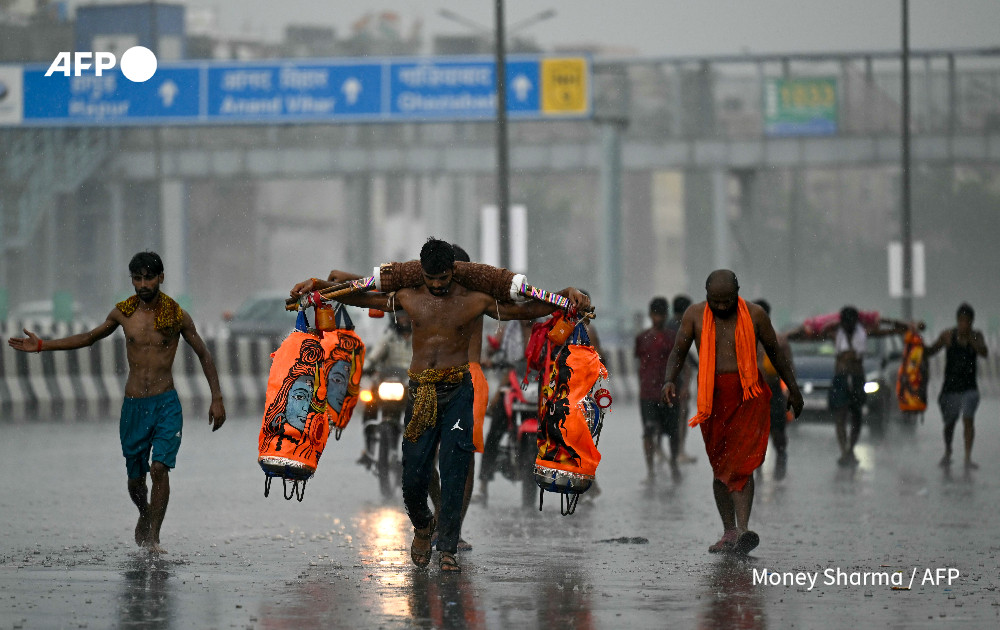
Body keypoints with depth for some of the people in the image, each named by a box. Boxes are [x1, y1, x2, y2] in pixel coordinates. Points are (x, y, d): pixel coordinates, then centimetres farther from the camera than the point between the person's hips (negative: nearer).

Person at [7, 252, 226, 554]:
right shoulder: (123, 313, 3)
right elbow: (90, 337, 19)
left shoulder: (177, 316, -3)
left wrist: (217, 399, 3)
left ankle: (153, 537, -14)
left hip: (166, 404, -3)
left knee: (160, 467, -19)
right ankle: (145, 513, 39)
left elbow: (204, 355, 8)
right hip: (133, 405, 3)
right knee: (135, 478, 7)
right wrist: (42, 345, 16)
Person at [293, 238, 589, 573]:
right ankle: (422, 526, 31)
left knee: (453, 472, -10)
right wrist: (317, 285, 12)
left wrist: (566, 295, -4)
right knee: (413, 473, 0)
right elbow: (359, 297, 18)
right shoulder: (409, 298, 8)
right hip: (420, 391, 2)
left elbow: (527, 310, 8)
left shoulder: (475, 301, 2)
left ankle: (448, 550, -6)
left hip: (457, 392, -2)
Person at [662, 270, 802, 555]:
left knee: (741, 463, -16)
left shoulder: (754, 314, 1)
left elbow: (775, 352, 13)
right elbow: (678, 351, 7)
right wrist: (670, 380, -12)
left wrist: (793, 389, 19)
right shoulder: (695, 315, 4)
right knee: (720, 467, 9)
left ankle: (743, 529, -26)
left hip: (749, 395, -3)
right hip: (712, 397, 3)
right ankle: (729, 531, 19)